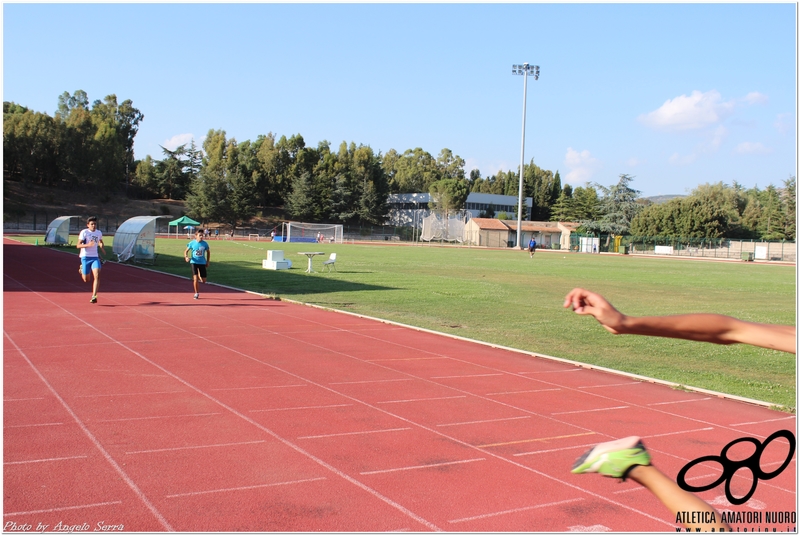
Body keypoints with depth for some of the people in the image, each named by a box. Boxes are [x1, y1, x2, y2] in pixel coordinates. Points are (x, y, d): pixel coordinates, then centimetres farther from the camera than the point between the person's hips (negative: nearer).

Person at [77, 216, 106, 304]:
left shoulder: (99, 233, 8)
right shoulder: (84, 232, -6)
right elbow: (78, 245, -11)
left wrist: (104, 253, 18)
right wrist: (88, 245, -28)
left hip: (95, 257, 3)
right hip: (85, 257, -3)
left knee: (97, 276, -19)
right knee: (86, 280, 5)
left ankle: (94, 296, -19)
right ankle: (82, 270, 41)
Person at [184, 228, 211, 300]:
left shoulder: (205, 243, -5)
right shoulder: (192, 243, -8)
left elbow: (208, 252, 11)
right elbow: (186, 251, 3)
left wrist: (208, 261, 7)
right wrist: (186, 257, -18)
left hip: (202, 263, 2)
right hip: (194, 262, -2)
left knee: (204, 280, 5)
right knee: (195, 279, -14)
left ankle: (199, 275, 41)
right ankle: (196, 293, 4)